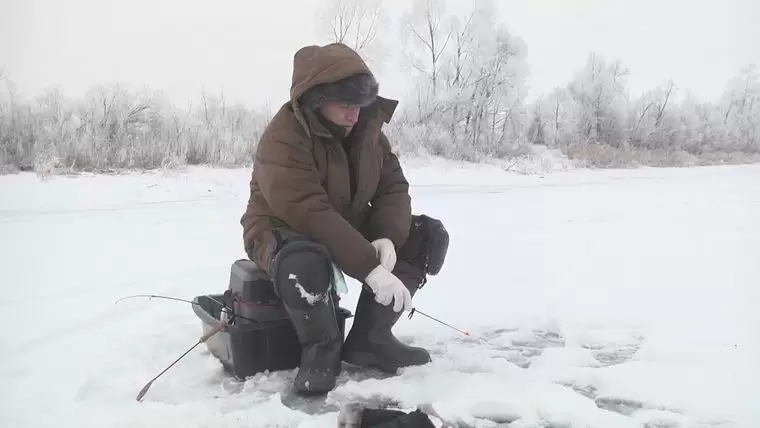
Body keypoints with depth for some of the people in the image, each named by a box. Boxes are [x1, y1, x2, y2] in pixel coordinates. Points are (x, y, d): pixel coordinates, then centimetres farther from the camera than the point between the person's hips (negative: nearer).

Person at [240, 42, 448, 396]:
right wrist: (370, 268, -40)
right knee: (304, 260, -43)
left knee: (428, 235, -8)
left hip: (350, 228, 7)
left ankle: (368, 337, -5)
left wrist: (387, 239, -24)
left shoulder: (368, 128, -3)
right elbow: (310, 214, -36)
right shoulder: (282, 139, -26)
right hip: (284, 233, -7)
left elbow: (393, 188, -3)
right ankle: (321, 348, -14)